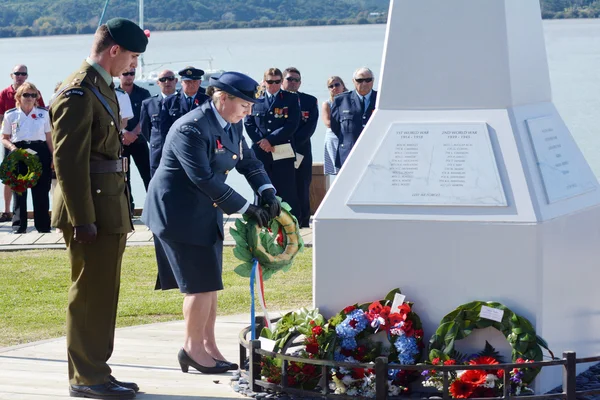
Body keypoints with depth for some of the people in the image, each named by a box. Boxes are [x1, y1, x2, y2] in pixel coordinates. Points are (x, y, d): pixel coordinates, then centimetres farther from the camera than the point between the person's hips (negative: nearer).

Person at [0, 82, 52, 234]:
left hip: (40, 152, 0)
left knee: (41, 191, 1)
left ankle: (43, 226, 8)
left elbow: (49, 137, 11)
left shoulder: (43, 113, 8)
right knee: (18, 191, 1)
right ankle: (19, 225, 6)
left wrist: (53, 157, 4)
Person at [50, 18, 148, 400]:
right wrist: (82, 220, -21)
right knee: (90, 295, -3)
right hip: (91, 211, -10)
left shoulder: (103, 88, 15)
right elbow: (68, 161, -19)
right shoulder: (79, 93, -16)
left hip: (110, 208, 10)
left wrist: (121, 211, 15)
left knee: (103, 295, 13)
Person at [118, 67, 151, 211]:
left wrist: (133, 134, -14)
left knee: (147, 174, -6)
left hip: (138, 139, 0)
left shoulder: (143, 94, 4)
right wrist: (123, 133, -19)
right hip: (119, 140, 0)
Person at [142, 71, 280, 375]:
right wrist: (246, 209, -26)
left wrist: (267, 192, -10)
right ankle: (192, 348, 7)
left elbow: (248, 162, 10)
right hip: (179, 212, -9)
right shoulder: (191, 129, -24)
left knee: (208, 281, 11)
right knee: (201, 283, -5)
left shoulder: (232, 126, 5)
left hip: (206, 213, 9)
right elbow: (204, 179, -28)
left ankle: (208, 346, 19)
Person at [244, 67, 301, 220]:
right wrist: (261, 141, -9)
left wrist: (270, 140, -12)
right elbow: (248, 123, 6)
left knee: (287, 193, -3)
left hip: (283, 152, -2)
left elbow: (292, 124, -4)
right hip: (260, 153, 2)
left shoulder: (291, 99, 6)